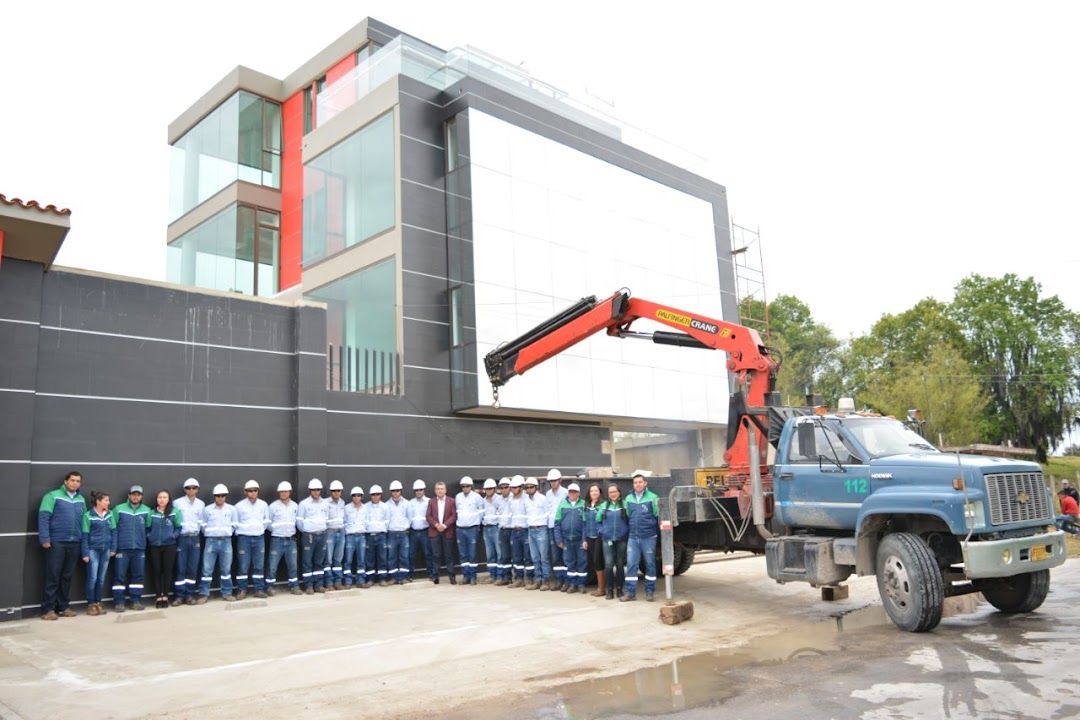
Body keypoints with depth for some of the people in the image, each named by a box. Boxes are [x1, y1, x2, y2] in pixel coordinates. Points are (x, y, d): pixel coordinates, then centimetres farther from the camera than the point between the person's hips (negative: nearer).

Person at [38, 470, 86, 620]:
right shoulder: (53, 496, -3)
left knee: (67, 576, 10)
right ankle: (48, 609, 4)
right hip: (56, 542, -5)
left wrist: (84, 540, 6)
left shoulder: (81, 500, 13)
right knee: (53, 576, -2)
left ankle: (63, 606, 18)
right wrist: (44, 539, -17)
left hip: (75, 543, 5)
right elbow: (43, 517, -10)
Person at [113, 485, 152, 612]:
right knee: (120, 576, -2)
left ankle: (135, 601, 13)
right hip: (122, 548, -2)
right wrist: (114, 544, -3)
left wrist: (144, 539, 1)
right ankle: (119, 602, 6)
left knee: (138, 575, 6)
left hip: (139, 548, 2)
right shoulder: (119, 509, 0)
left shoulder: (146, 510, 7)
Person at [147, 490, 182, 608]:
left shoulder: (174, 512, -1)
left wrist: (174, 535, -14)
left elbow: (179, 527, 0)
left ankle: (165, 596, 13)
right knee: (156, 571, 4)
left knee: (168, 571, 3)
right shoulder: (151, 513, 3)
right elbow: (147, 528, 10)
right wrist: (148, 536, -6)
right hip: (154, 546, 1)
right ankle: (159, 597, 12)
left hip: (169, 546, -1)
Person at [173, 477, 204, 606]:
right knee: (181, 568, -2)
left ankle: (190, 595, 11)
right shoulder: (177, 503, 0)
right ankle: (180, 595, 5)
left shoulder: (201, 504, 8)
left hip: (195, 538, 2)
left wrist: (205, 532, 1)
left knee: (193, 568, 4)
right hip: (182, 538, -2)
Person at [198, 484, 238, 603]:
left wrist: (226, 534, 7)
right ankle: (204, 594, 7)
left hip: (226, 541, 1)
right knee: (207, 569, -1)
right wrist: (210, 534, 6)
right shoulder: (207, 509, 2)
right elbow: (203, 526, 6)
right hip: (211, 541, -1)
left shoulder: (231, 509, 5)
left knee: (226, 569, 6)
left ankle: (227, 593, 14)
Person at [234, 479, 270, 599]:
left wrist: (260, 529, 7)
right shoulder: (239, 505, -4)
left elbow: (267, 520, 14)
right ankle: (242, 590, 8)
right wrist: (241, 531, 1)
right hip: (244, 538, -2)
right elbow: (235, 522, 5)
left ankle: (259, 589, 11)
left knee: (259, 565, 4)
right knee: (243, 566, -1)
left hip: (259, 537, 2)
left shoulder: (263, 504, 4)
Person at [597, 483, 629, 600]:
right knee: (608, 564, -6)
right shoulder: (604, 506, 7)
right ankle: (609, 589, 4)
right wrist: (602, 531, 3)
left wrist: (627, 532, -8)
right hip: (607, 539, 1)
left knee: (620, 564, 7)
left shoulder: (625, 505, 0)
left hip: (621, 539, -1)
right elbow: (598, 521, 15)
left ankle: (619, 588, 18)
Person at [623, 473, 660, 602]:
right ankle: (631, 593, 5)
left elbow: (659, 516, -2)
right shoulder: (629, 499, 7)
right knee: (631, 564, 1)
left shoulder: (652, 498, -6)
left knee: (650, 564, 6)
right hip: (633, 537, 3)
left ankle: (650, 592, 17)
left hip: (648, 537, -3)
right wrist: (630, 531, 12)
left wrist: (658, 533, -1)